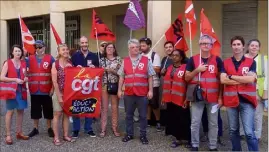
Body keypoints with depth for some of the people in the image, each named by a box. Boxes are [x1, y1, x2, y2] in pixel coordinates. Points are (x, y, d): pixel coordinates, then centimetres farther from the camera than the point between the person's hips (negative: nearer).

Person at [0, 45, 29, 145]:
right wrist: (15, 79, -19)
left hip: (21, 90, 5)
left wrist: (26, 79, -1)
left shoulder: (23, 63, 10)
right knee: (10, 111, -4)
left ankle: (19, 132, 18)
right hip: (11, 90, -5)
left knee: (21, 110, 7)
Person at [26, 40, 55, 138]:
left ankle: (49, 128, 22)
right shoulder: (30, 59, 5)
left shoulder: (50, 58, -2)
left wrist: (53, 87, -7)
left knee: (48, 110, 8)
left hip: (46, 90, -2)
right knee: (35, 110, 12)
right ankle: (35, 129, 25)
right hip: (34, 90, 2)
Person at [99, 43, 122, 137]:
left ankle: (115, 128, 15)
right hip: (104, 85, 1)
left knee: (115, 107, 5)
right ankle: (103, 129, 9)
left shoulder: (118, 59, 3)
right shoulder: (102, 60, 8)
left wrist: (111, 70, -15)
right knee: (104, 107, 2)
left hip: (115, 85, -1)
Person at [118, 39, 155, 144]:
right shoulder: (125, 61, 8)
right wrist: (120, 90, 5)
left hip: (142, 93, -2)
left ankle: (143, 135, 18)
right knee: (129, 115, 11)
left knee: (143, 115, 6)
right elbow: (121, 77, 10)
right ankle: (129, 134, 24)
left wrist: (150, 90, -5)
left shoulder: (146, 60, 1)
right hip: (128, 93, 2)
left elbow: (150, 77, 0)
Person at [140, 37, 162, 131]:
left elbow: (157, 70, -15)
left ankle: (158, 122, 14)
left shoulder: (155, 55, -8)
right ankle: (148, 120, 23)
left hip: (153, 84, -5)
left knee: (154, 103, -1)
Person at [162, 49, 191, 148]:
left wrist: (187, 98, -12)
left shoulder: (185, 67, -9)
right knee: (173, 120, 12)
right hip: (170, 99, 7)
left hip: (181, 99, -6)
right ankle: (178, 139, 24)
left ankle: (189, 140, 15)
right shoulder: (169, 68, 12)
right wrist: (164, 96, 14)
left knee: (184, 120, 0)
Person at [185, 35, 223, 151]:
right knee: (195, 123, 5)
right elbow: (187, 78, 2)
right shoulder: (193, 59, 2)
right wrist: (197, 70, -13)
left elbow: (221, 80, 5)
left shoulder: (217, 60, 3)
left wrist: (220, 97, -1)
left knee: (213, 123, 8)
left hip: (213, 97, 0)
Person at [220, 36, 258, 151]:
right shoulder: (226, 62, 7)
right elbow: (223, 80, -7)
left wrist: (231, 76, -7)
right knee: (233, 130, 13)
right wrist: (244, 80, -11)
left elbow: (251, 79, -13)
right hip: (231, 99, 2)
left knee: (249, 132, -6)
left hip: (246, 100, -2)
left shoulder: (251, 62, 3)